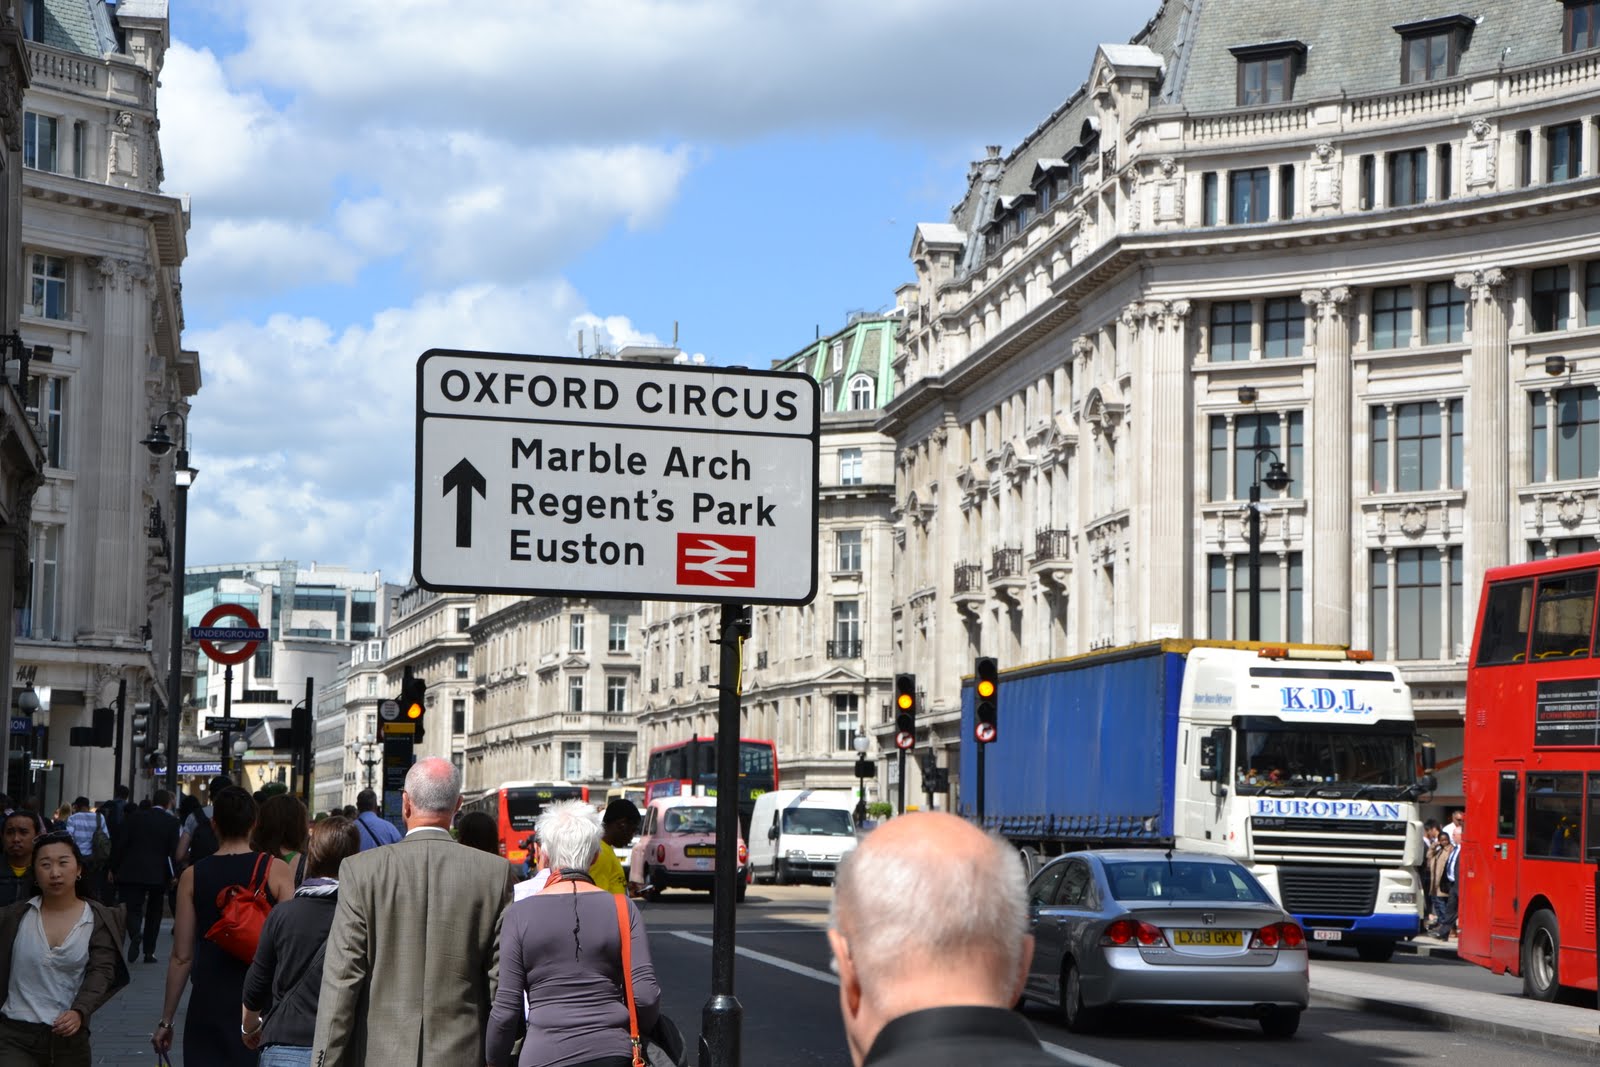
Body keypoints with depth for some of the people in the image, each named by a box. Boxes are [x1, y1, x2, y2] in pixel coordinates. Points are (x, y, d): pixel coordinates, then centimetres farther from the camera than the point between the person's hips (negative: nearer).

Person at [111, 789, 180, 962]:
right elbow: (174, 850, -7)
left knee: (133, 909, 0)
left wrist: (114, 868, 6)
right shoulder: (171, 822, -3)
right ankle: (149, 951, 14)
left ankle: (135, 935, -31)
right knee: (154, 912, 14)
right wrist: (175, 874, 0)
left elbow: (120, 843, -1)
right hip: (158, 874, 0)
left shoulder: (134, 816, 1)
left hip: (132, 871, 0)